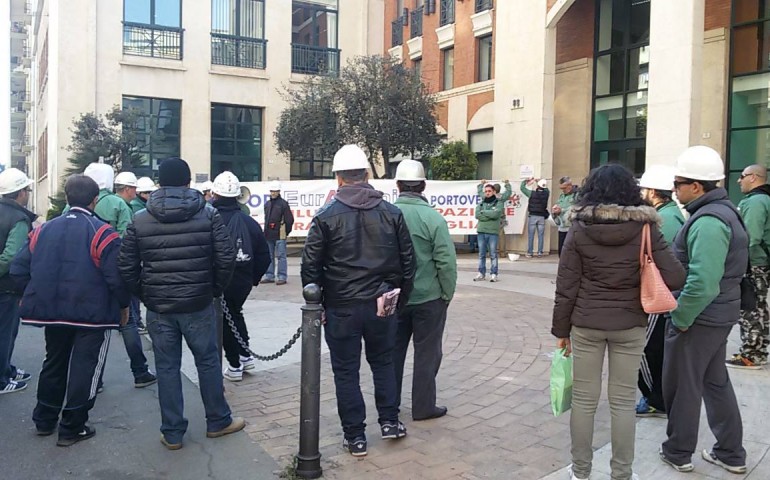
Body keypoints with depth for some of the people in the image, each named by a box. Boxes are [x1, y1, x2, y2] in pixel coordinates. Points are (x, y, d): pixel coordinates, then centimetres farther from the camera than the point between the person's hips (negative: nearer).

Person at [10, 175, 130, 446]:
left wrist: (36, 296, 17)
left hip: (52, 311, 6)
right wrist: (124, 304, -4)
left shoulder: (43, 230, 5)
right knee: (84, 368, 6)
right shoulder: (102, 233, -14)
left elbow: (18, 269, 5)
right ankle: (72, 428, 12)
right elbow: (116, 276, -19)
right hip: (93, 313, -6)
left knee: (54, 364, 22)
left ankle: (44, 420, 34)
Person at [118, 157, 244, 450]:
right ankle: (218, 421, 25)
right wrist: (215, 290, 6)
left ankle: (172, 433, 18)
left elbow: (127, 266, 1)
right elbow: (226, 258, -8)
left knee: (167, 368, 10)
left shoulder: (139, 220, 1)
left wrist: (144, 295, 13)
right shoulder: (208, 214, -4)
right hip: (198, 304, -1)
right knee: (208, 361, 13)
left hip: (158, 307, 1)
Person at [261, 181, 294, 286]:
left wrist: (286, 232, -1)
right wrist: (267, 231, 16)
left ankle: (282, 277, 1)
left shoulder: (283, 204, -6)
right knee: (269, 256, 11)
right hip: (268, 235, 7)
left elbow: (290, 219, -6)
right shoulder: (267, 204, 14)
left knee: (281, 256, -3)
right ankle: (269, 276, 19)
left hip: (280, 235, -7)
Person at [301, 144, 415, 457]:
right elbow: (407, 260, 5)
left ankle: (355, 437, 16)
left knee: (346, 371, 9)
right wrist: (401, 298, 14)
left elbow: (310, 266, -6)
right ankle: (389, 421, 26)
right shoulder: (391, 213, 1)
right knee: (383, 362, 22)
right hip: (381, 303, 3)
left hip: (341, 307, -3)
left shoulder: (326, 216, -7)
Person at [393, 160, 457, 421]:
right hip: (428, 297, -4)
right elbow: (446, 261, -16)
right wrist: (447, 294, -1)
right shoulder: (433, 218, -16)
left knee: (393, 350, 17)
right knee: (426, 353, 9)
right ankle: (423, 406, 17)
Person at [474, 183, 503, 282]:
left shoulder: (498, 203, 4)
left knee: (493, 254, -1)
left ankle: (494, 274, 4)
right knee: (481, 254, 6)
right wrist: (490, 215, -9)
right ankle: (481, 274, 12)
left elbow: (496, 213, -15)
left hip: (493, 232, -3)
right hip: (481, 231, 4)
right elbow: (477, 215, -3)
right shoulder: (481, 203, 14)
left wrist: (484, 212, -4)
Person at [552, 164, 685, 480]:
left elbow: (566, 287, -5)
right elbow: (675, 278, -9)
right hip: (630, 325, 1)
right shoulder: (645, 228, -5)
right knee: (623, 401, 12)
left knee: (584, 399, 11)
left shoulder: (579, 230, -6)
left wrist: (561, 329, 4)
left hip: (586, 325, 0)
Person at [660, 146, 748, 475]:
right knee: (715, 382, 20)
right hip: (718, 314, 10)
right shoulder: (723, 211, 10)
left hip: (699, 317, -10)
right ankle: (730, 453, 31)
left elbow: (702, 283, -32)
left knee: (682, 386, 6)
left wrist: (681, 318, -20)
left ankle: (678, 453, 22)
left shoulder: (708, 221, -24)